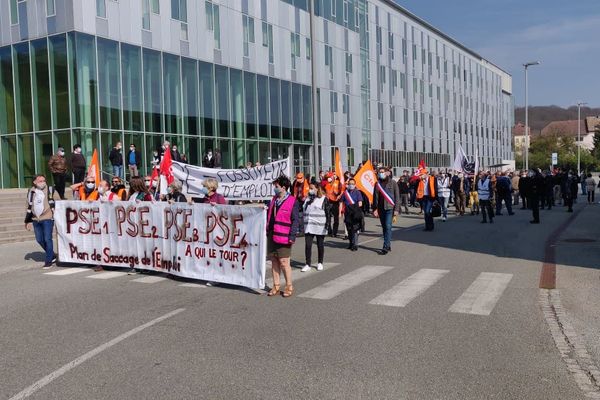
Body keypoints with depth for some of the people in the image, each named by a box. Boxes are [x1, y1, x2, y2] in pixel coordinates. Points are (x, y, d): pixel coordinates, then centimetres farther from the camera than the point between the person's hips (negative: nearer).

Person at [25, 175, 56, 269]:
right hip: (36, 220, 5)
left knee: (47, 239, -6)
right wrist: (28, 221, 18)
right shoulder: (31, 191, 10)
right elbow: (29, 207, 18)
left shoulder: (49, 190, -1)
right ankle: (52, 256, 27)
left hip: (47, 219, -5)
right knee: (39, 240, 9)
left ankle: (48, 261, 4)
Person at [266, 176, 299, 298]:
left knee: (284, 262, -3)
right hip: (272, 235, 7)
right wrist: (267, 230, 15)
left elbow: (295, 220, -10)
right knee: (274, 261, 11)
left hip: (283, 237, -7)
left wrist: (292, 236, -15)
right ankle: (276, 286, 20)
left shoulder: (292, 201, -8)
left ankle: (289, 286, 12)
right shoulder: (274, 200, 13)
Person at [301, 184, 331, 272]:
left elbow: (328, 213, -5)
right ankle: (308, 264, 2)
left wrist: (327, 225, -12)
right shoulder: (307, 198, 11)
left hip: (320, 226, -4)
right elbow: (303, 210, 17)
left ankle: (320, 263, 22)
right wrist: (302, 223, 11)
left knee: (320, 245, 9)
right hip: (308, 226, 4)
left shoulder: (324, 199, -4)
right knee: (307, 245, -3)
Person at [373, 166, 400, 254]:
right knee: (384, 227, 9)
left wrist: (396, 209, -8)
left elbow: (397, 196, -2)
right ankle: (388, 245, 21)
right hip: (381, 209, 4)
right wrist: (375, 209, 3)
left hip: (390, 208, -4)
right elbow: (375, 197, 9)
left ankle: (386, 247, -12)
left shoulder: (392, 183, -1)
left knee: (388, 227, -11)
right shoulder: (377, 184, 9)